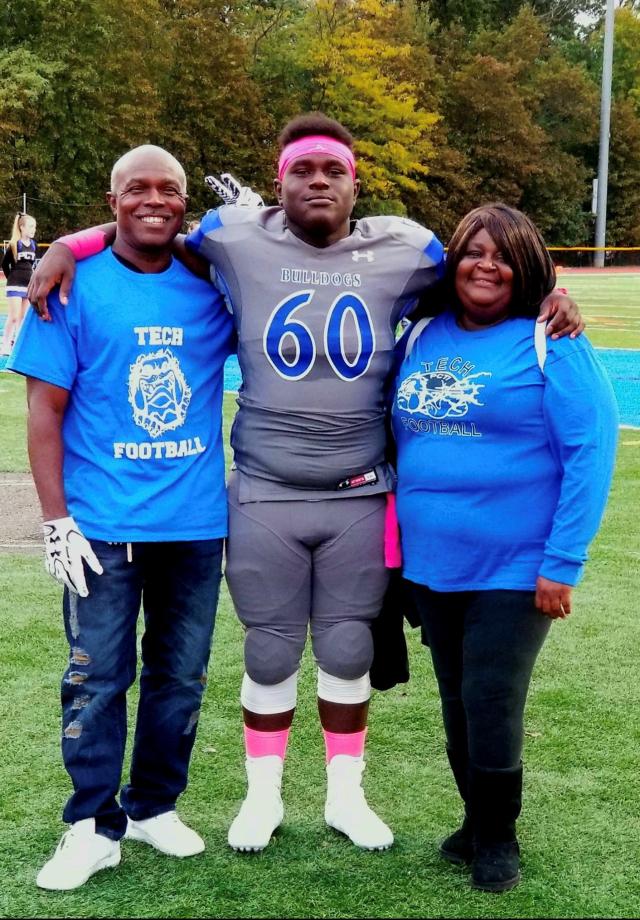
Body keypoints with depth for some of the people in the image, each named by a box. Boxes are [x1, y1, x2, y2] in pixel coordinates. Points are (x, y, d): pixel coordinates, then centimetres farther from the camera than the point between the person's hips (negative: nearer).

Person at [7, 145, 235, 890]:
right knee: (97, 677, 4)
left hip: (197, 521, 3)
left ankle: (154, 807, 29)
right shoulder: (75, 285, -3)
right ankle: (93, 826, 16)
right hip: (102, 522, -3)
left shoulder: (211, 286, 4)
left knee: (180, 676, 12)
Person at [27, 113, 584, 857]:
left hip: (360, 498, 1)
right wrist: (66, 248, -4)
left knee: (347, 653, 13)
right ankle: (263, 794, 30)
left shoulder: (405, 248, -1)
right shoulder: (237, 238, -5)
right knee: (270, 654, 11)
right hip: (265, 497, -1)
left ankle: (345, 794, 31)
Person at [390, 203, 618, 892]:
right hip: (431, 561, 5)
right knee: (457, 704, 16)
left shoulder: (552, 343, -10)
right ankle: (476, 822, 37)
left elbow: (591, 450, -13)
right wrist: (396, 537, 8)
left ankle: (497, 836, 26)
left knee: (491, 706, 1)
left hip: (515, 565, -5)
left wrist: (562, 561, -17)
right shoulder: (422, 336, 6)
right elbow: (397, 434, 14)